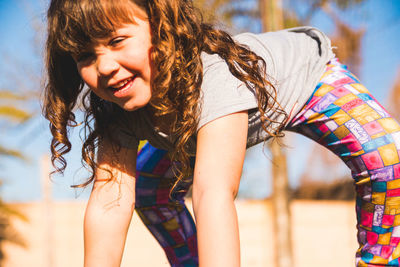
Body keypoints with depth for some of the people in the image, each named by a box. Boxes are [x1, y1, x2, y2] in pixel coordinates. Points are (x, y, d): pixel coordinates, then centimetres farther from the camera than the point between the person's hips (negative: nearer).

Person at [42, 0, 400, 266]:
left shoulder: (213, 74, -48)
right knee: (148, 183, -2)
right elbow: (109, 201, -31)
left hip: (308, 75, -5)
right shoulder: (117, 103, -29)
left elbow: (215, 193, -59)